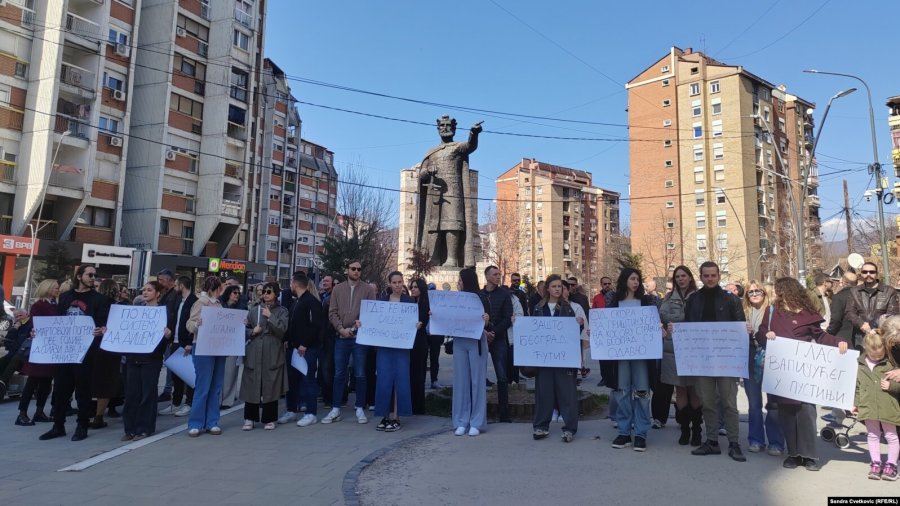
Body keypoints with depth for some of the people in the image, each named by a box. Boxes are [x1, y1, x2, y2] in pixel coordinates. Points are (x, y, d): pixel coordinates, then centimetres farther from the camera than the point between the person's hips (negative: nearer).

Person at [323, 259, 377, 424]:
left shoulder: (368, 289, 2)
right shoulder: (338, 289, 8)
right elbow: (332, 313, 4)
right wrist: (341, 329, -9)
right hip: (341, 337, 2)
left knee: (360, 374, 3)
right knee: (339, 374, 7)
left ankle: (360, 409, 13)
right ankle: (335, 409, 14)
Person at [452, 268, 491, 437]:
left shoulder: (481, 298, -5)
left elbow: (487, 326, -7)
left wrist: (486, 320, -29)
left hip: (476, 342, -4)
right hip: (459, 342, 4)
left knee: (477, 380, 3)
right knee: (460, 380, 7)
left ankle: (476, 423, 10)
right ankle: (461, 422, 15)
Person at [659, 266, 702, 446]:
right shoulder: (669, 297, 9)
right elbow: (663, 316, -5)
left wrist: (676, 322, -14)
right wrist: (687, 319, -14)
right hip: (674, 349, 2)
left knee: (694, 390, 2)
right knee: (680, 390, 6)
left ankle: (696, 430, 12)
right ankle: (684, 429, 15)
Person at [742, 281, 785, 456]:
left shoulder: (772, 310, 0)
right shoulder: (744, 313, 10)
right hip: (751, 363, 3)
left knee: (773, 403, -2)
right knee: (754, 404, 9)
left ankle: (776, 442, 7)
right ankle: (755, 440, 17)